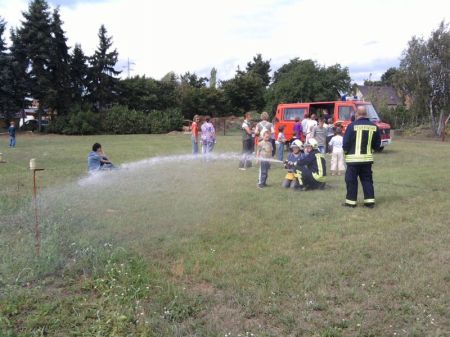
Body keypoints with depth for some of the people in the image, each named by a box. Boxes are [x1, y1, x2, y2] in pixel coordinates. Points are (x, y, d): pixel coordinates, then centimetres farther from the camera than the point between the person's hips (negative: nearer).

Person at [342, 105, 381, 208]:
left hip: (353, 158, -4)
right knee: (367, 179, 13)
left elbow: (346, 142, -11)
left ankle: (351, 201, 10)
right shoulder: (374, 126, 1)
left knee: (351, 180, 6)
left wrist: (346, 151, 9)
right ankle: (370, 201, 13)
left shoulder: (352, 126, -13)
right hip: (367, 158, 4)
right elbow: (377, 145, 8)